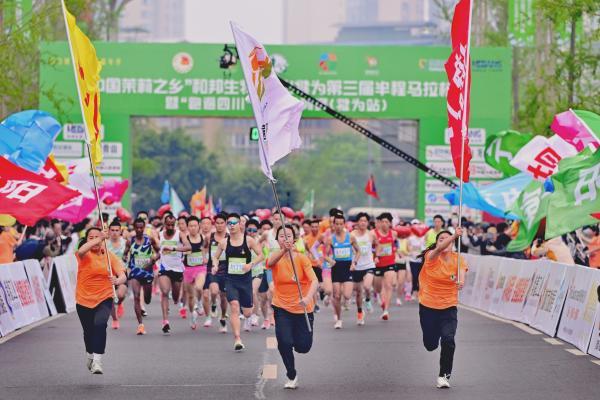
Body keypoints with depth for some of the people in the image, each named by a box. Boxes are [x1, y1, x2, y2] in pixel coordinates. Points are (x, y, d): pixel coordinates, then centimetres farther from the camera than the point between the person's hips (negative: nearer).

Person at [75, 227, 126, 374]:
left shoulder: (110, 256, -2)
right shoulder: (85, 255, -7)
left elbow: (123, 276, -12)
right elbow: (81, 251, -34)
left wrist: (117, 280, -36)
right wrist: (100, 239, -43)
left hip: (104, 299, -1)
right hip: (84, 300, 1)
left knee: (100, 324, -26)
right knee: (88, 331, 14)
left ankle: (97, 361, -26)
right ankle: (90, 355, 45)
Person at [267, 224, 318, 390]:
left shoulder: (302, 258, -10)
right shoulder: (276, 257, -7)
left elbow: (314, 281, -22)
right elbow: (270, 262, -33)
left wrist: (308, 297, -42)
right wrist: (284, 250, -54)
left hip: (303, 308, 0)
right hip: (282, 308, 0)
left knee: (303, 347, -1)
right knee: (285, 343, -16)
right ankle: (292, 377, 11)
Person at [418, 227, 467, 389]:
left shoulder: (458, 258, -6)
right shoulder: (431, 256, -11)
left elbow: (462, 273, -25)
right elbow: (439, 249, -34)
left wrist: (461, 282, -50)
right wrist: (454, 236, -51)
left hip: (449, 307, 0)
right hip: (428, 306, 0)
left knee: (448, 340, -21)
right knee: (430, 345, 11)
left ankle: (444, 375, -3)